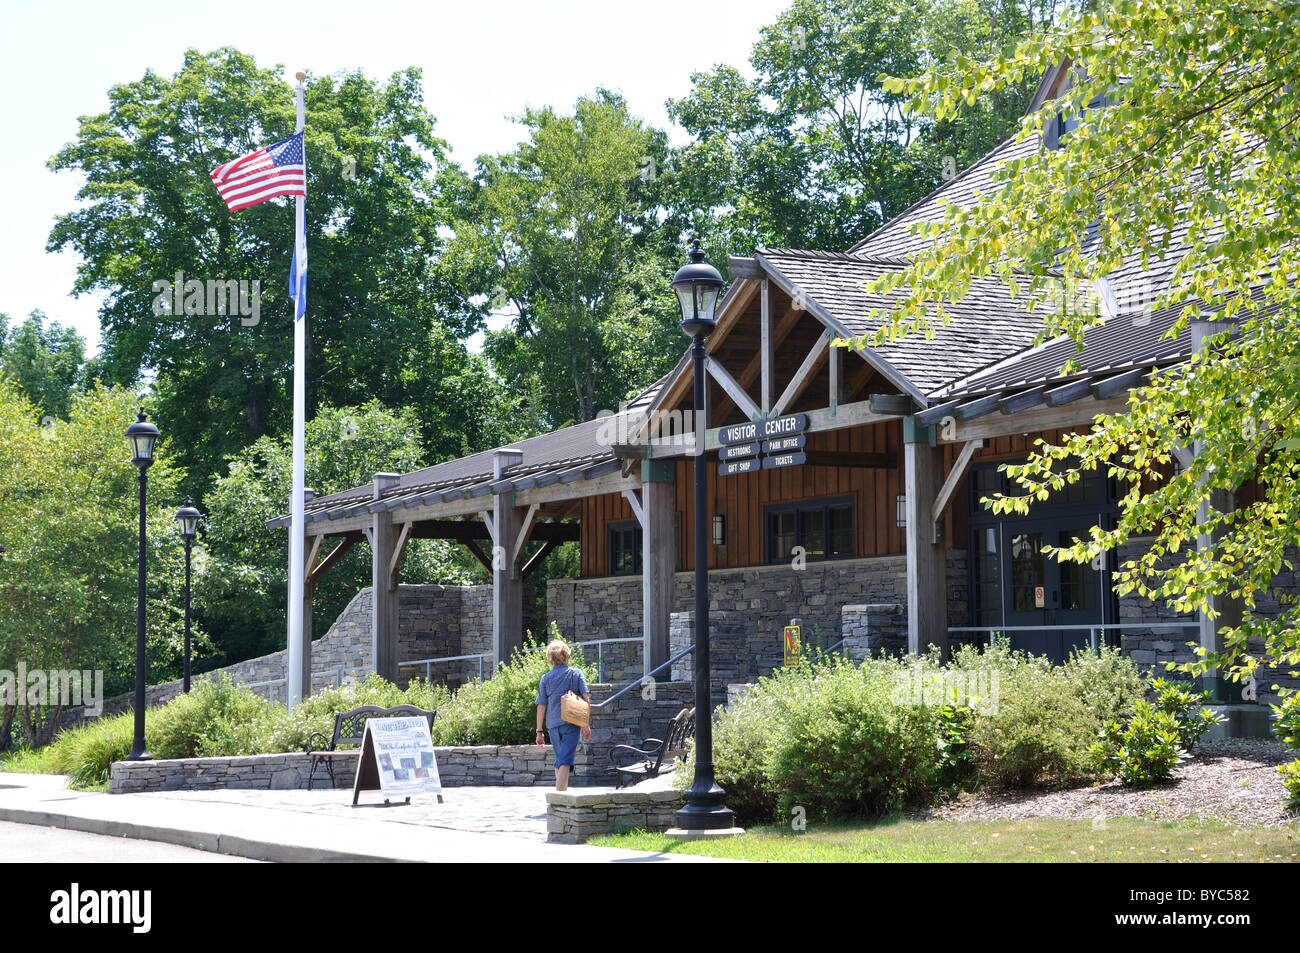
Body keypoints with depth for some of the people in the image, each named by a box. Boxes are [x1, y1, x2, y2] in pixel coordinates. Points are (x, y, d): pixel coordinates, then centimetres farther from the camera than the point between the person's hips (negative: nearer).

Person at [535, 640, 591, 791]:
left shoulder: (546, 678, 4)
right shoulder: (576, 674, 1)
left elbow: (541, 706, 4)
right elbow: (586, 698, -4)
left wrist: (539, 731, 8)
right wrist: (586, 724, 1)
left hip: (553, 724, 3)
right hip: (571, 722, -2)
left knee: (559, 760, 18)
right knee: (565, 761, -9)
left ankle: (563, 790, 28)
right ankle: (559, 794, -24)